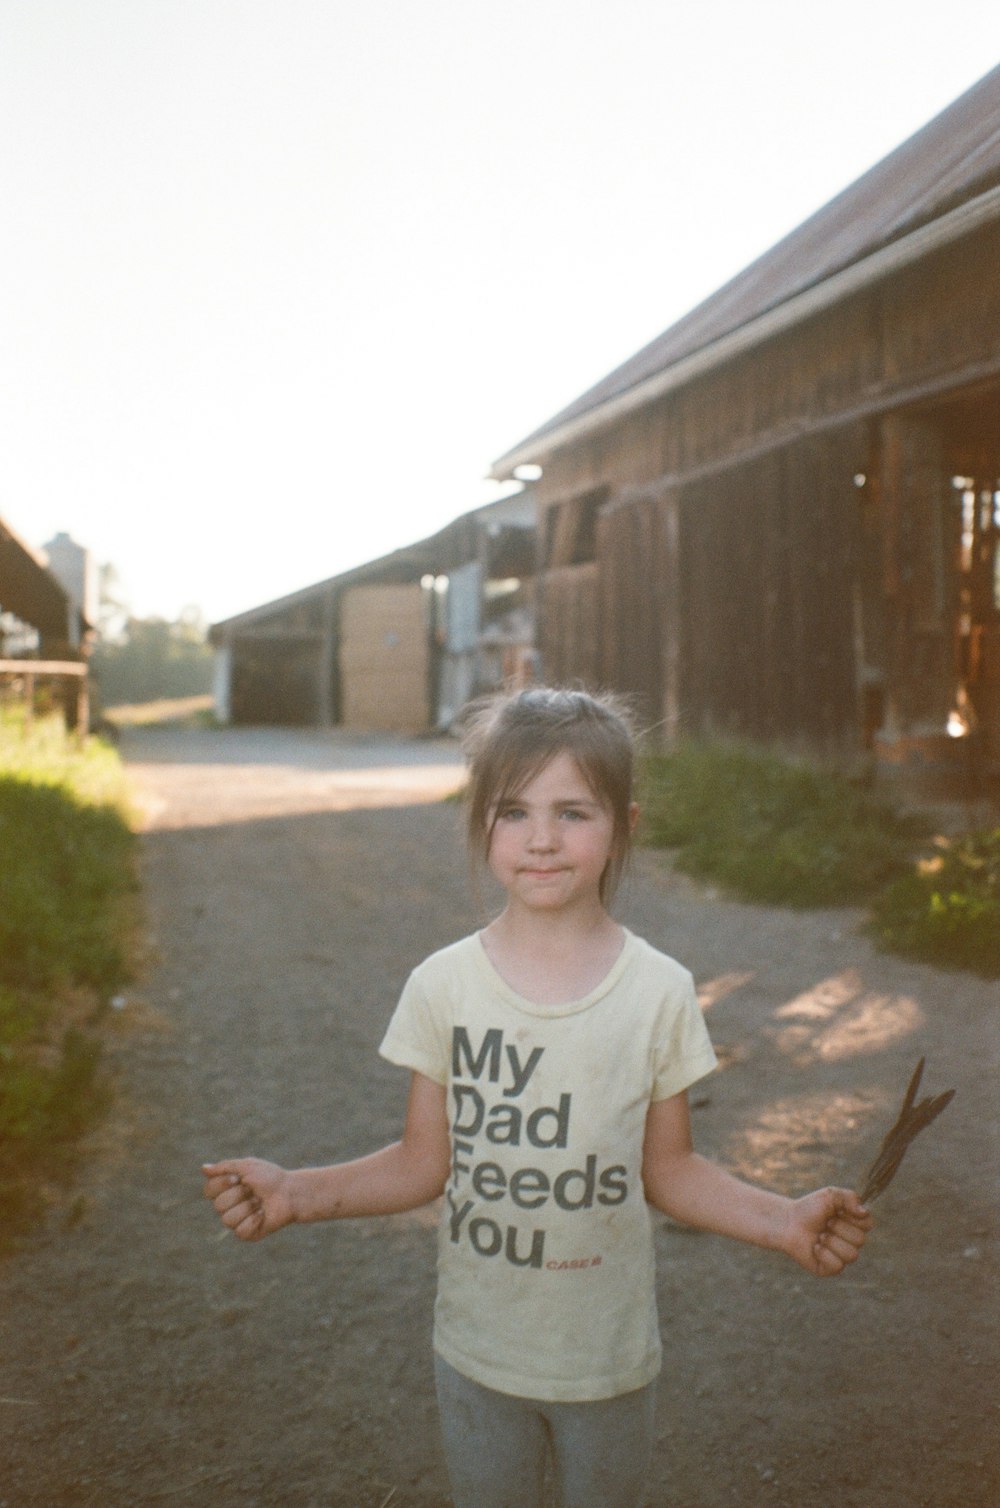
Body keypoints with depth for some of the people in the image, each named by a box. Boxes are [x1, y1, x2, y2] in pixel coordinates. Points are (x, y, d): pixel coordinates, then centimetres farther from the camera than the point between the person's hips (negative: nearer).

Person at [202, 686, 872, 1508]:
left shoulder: (660, 992, -11)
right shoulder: (442, 985, -10)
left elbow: (668, 1168, -3)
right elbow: (425, 1162, -3)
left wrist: (785, 1220, -18)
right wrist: (296, 1193, -16)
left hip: (609, 1351, 0)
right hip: (478, 1348, 1)